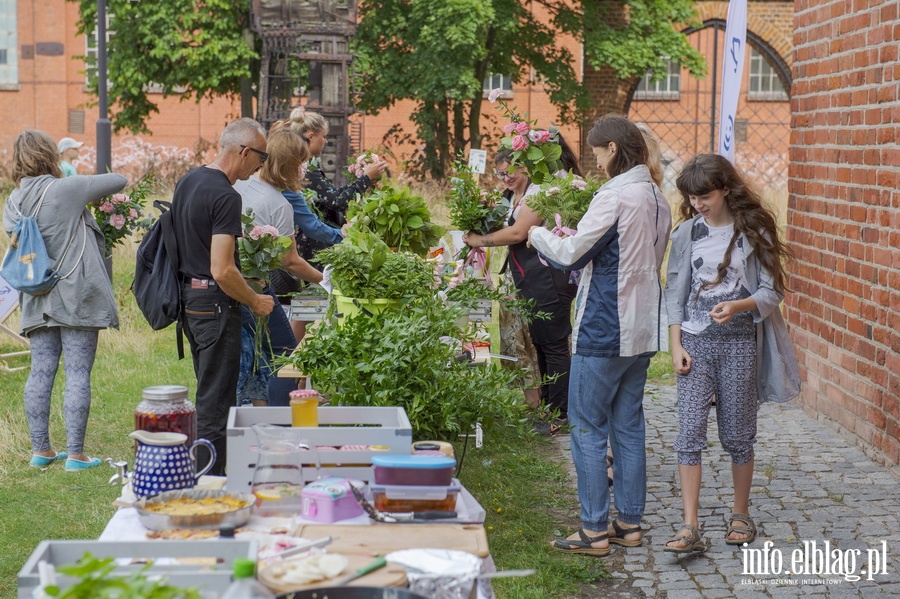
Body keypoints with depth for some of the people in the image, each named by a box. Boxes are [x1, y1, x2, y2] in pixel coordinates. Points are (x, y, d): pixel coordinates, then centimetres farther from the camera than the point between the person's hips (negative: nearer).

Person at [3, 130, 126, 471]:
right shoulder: (66, 190, -10)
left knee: (41, 372, 11)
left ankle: (40, 450, 17)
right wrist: (90, 194, 19)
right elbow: (118, 181, -2)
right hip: (76, 296, -6)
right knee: (78, 373, -2)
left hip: (36, 300, 6)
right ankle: (75, 454, -1)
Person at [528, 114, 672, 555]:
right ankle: (629, 522, 19)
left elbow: (570, 255, -16)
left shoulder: (615, 196, -16)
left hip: (603, 332, -9)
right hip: (642, 330, 9)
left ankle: (594, 530, 2)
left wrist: (537, 234, 3)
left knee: (587, 428, -1)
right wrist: (575, 242, 16)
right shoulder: (658, 198, 12)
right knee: (628, 426, 14)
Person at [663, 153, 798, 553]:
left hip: (740, 343, -1)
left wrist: (737, 306, -22)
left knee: (738, 434, 8)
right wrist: (676, 345, -1)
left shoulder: (754, 231, -2)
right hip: (696, 341, 1)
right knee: (690, 432, -7)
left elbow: (771, 292, -3)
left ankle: (740, 514, 27)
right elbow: (675, 291, 7)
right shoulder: (687, 233, 4)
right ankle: (690, 528, -7)